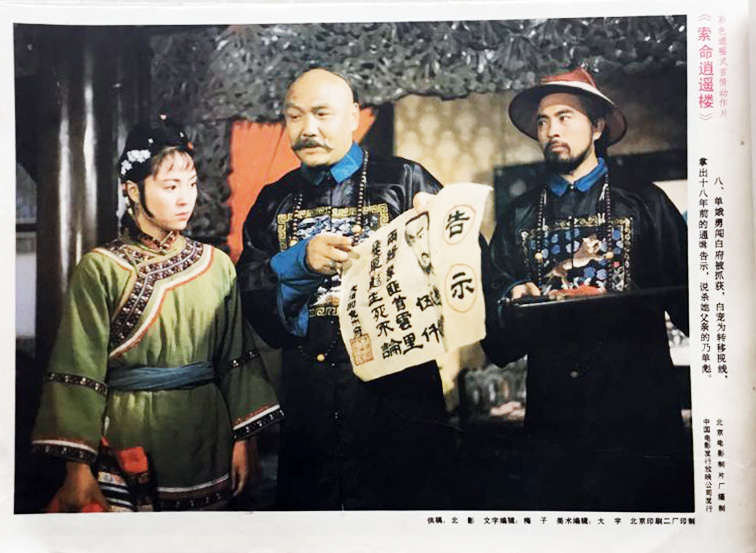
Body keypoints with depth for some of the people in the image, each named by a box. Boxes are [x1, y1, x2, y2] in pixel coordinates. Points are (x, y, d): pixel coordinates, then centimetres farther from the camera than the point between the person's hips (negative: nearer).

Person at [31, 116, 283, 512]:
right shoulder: (101, 269, -7)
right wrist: (78, 466, -10)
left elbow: (235, 357, 7)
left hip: (204, 436, 4)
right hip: (129, 439, -3)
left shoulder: (217, 265, 4)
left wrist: (241, 439, 5)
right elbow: (80, 373, -7)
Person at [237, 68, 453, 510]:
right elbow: (250, 299, 4)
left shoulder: (405, 182, 2)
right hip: (307, 397, 3)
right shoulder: (274, 203, 12)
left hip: (395, 390, -3)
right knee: (306, 505, 12)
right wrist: (300, 261, -13)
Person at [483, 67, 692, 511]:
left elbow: (687, 303, -3)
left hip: (641, 416, -1)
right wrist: (514, 302, -13)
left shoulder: (645, 203, 5)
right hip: (553, 421, 2)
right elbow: (497, 340, 9)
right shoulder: (519, 217, 11)